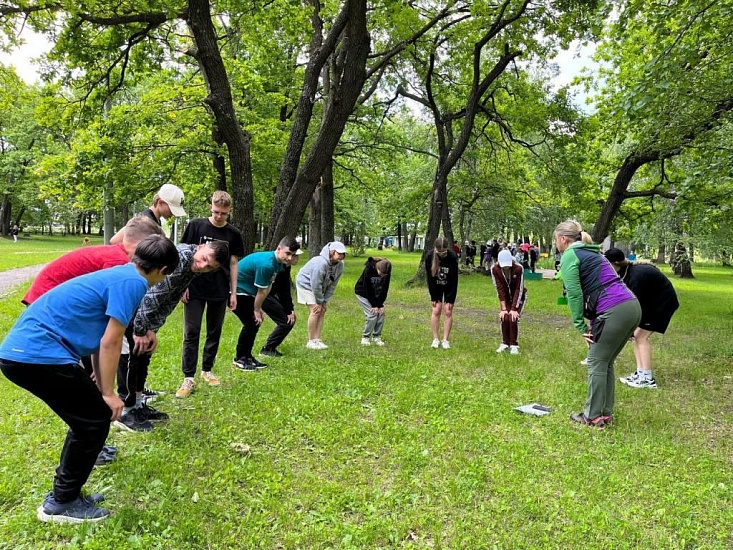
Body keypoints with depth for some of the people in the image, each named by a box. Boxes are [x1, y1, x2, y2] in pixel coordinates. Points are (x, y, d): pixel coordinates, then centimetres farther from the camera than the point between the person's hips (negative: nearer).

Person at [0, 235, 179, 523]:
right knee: (95, 419, 3)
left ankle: (65, 494, 30)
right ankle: (60, 504, 16)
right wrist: (108, 393, -1)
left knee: (88, 416, 19)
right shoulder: (132, 283, -10)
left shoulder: (118, 275, 19)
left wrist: (99, 386, 37)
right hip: (39, 354, -10)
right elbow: (110, 342, -12)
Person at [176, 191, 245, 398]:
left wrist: (233, 292, 4)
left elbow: (233, 264, 6)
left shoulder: (233, 234, 2)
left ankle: (207, 370, 28)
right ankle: (188, 378, 3)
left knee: (214, 333, 11)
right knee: (191, 333, -1)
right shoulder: (196, 225, -3)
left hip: (220, 292, 2)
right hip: (195, 289, -2)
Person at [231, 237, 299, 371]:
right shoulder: (266, 264, -31)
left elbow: (268, 287, 5)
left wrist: (258, 309, 5)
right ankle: (240, 359, 2)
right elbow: (261, 291, -20)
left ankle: (247, 356, 22)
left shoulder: (278, 264, 1)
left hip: (246, 291, 10)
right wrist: (257, 310, -9)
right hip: (236, 289, -10)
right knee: (251, 324, -9)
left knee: (255, 324, 11)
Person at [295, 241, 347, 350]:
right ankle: (311, 342, -8)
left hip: (320, 287, 8)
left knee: (322, 310, 1)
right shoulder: (321, 263, -35)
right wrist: (319, 302, -20)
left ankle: (317, 340, 6)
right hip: (306, 284, -8)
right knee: (315, 311, -15)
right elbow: (316, 285, -30)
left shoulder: (340, 265, -11)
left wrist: (324, 302, -10)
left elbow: (332, 285, -7)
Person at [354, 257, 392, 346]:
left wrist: (381, 304, -15)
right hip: (363, 292, -5)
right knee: (372, 314, -16)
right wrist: (374, 305, -22)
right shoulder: (369, 269, -32)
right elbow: (367, 288, -25)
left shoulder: (387, 273, -20)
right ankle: (365, 337, 0)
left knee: (381, 313, -7)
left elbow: (385, 289, -11)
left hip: (375, 293, 5)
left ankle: (376, 337, 6)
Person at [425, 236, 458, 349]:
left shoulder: (452, 257, -28)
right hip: (436, 287, 1)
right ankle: (435, 339, 5)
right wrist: (434, 297, -13)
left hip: (449, 288, -1)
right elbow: (429, 278, -14)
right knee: (436, 311, -3)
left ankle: (445, 340, 4)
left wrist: (450, 299, -20)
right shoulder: (429, 256, -24)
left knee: (448, 312, -4)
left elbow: (454, 279, -21)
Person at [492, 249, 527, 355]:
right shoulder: (495, 269, -22)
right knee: (504, 318, -13)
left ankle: (514, 345, -2)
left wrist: (514, 309, -24)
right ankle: (505, 343, 6)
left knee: (513, 318, -17)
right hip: (506, 297, 2)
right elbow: (500, 289, -19)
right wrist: (503, 308, -21)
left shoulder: (518, 268, -28)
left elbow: (519, 289, -24)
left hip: (519, 297, -2)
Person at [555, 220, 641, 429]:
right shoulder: (590, 253, 26)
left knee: (596, 362, 3)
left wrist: (581, 327, -1)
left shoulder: (569, 256, -2)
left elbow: (574, 294, -8)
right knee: (606, 362, 17)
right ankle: (605, 412, 23)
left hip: (614, 311, -9)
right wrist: (592, 323, 16)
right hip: (632, 307, 9)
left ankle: (593, 416, 10)